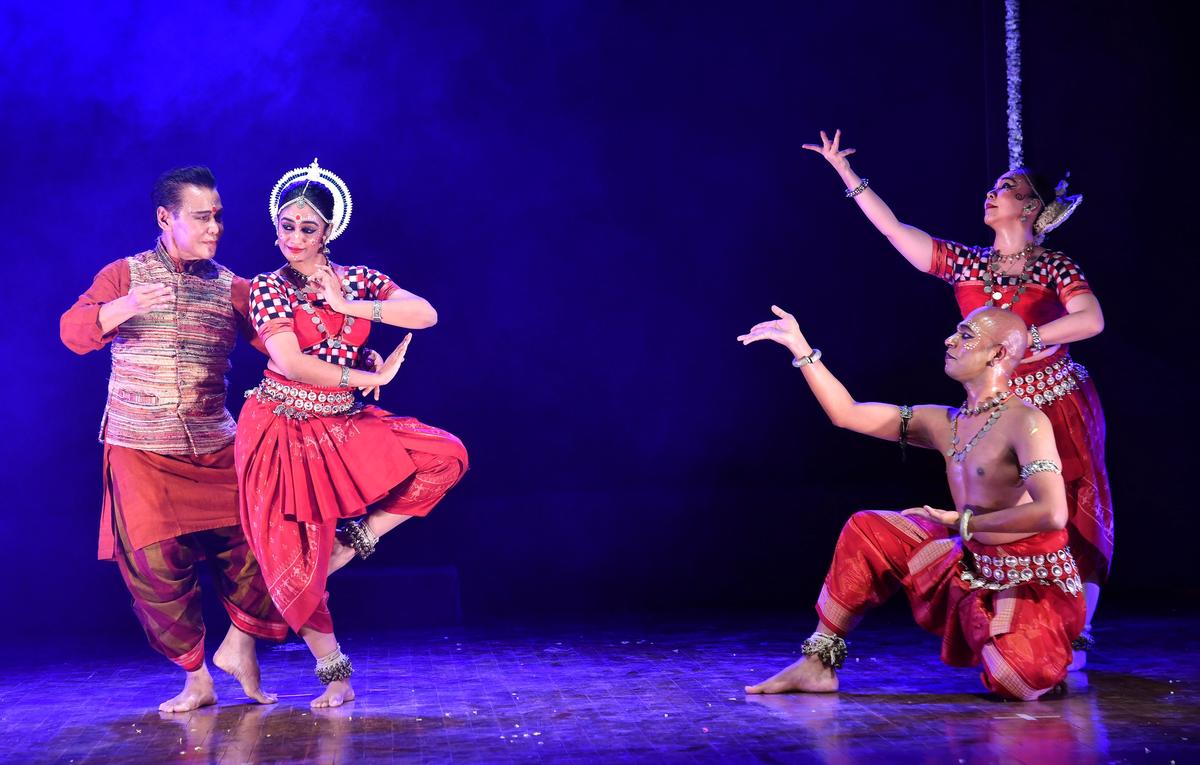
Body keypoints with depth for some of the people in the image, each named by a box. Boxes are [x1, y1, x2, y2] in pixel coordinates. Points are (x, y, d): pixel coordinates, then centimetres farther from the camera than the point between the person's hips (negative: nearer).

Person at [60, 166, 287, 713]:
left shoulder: (231, 287, 8)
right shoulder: (124, 274, 2)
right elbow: (74, 333, -11)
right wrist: (124, 308, -32)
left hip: (215, 449, 2)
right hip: (140, 452, -2)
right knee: (156, 565, -6)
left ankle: (239, 645, 14)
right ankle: (197, 679, 12)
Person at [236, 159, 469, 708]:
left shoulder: (358, 280, 6)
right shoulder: (268, 288, -3)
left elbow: (425, 315, -9)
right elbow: (291, 362, -16)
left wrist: (348, 306, -13)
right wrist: (370, 378, -11)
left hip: (339, 426, 4)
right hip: (281, 428, -4)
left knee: (446, 457, -13)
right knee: (294, 558, -7)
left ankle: (354, 541, -3)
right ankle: (334, 673, 10)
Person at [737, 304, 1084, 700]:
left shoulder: (1024, 422, -19)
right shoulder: (945, 423, 5)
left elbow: (1052, 514, -31)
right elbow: (847, 413, 10)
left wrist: (962, 522, -18)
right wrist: (801, 349, 7)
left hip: (1031, 583, -7)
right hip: (973, 568, 7)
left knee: (1020, 684, -34)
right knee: (867, 531, 4)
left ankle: (1033, 652, 5)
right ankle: (818, 664, 8)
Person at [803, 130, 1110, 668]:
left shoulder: (1054, 266, -3)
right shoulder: (965, 264, 7)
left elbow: (1091, 321, -19)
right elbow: (893, 228, 7)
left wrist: (1020, 337, -23)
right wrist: (848, 175, 6)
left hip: (1061, 406, -3)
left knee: (1075, 516, -2)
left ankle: (1077, 637, 2)